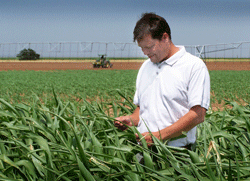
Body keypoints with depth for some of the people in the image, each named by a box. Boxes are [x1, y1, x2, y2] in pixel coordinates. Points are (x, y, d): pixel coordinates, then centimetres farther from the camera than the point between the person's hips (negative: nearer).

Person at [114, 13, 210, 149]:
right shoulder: (145, 67, 20)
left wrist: (159, 135, -15)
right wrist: (132, 120, 4)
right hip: (144, 150, 5)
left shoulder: (194, 66, -2)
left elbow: (198, 115, -10)